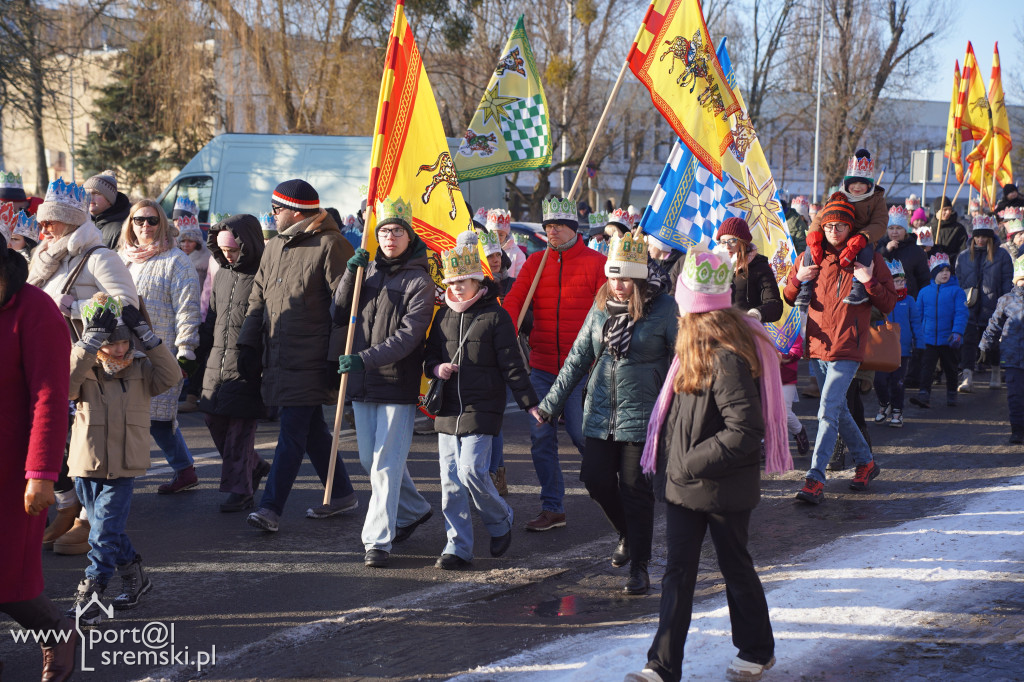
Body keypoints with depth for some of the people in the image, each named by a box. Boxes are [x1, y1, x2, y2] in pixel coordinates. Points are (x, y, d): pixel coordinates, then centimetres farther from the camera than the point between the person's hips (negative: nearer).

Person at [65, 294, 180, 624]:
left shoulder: (140, 371, 1)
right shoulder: (84, 374, -4)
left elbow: (170, 376, -16)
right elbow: (66, 383, -26)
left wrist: (145, 335, -22)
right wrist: (90, 340, -32)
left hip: (124, 467, -1)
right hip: (87, 464, 1)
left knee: (106, 531, -7)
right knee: (108, 529, 13)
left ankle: (90, 593, -1)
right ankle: (133, 576, 32)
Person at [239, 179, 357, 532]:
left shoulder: (329, 246, -10)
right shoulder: (275, 246, 14)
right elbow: (257, 299, 19)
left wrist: (337, 357, -16)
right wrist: (248, 345, 10)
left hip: (310, 359, -8)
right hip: (277, 355, 8)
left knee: (292, 432, -8)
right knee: (312, 430, 14)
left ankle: (271, 507, -9)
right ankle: (342, 494, 26)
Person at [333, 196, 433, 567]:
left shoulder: (419, 281, -7)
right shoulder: (369, 270, 12)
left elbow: (407, 337, -15)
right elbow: (340, 314, 9)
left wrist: (365, 358, -25)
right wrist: (350, 274, -4)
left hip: (398, 384, -7)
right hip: (362, 383, 7)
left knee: (386, 464, -9)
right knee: (371, 460, 16)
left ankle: (378, 540, -7)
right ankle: (413, 510, 37)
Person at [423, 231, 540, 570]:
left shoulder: (495, 316, -3)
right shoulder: (443, 315, 11)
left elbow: (512, 364, -3)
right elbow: (430, 353, 19)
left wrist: (529, 402, -7)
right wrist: (436, 367, -4)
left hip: (482, 411, -5)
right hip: (448, 410, 5)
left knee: (472, 471, -13)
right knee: (451, 481, 3)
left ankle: (500, 521, 14)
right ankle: (458, 547, 9)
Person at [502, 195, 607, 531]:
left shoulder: (595, 262, 0)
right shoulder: (535, 262, 10)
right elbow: (513, 301, 1)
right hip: (541, 365, 4)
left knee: (581, 432, -5)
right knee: (540, 436, 4)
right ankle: (552, 509, 13)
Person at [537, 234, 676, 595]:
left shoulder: (665, 309, -9)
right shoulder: (602, 306, 6)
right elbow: (578, 358, 13)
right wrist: (551, 403, 14)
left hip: (642, 415, -5)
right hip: (600, 413, 5)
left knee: (636, 490, -1)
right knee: (596, 478, 3)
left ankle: (639, 566, 11)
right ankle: (627, 534, 32)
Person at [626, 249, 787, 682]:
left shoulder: (728, 359, -23)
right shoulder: (695, 349, 6)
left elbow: (743, 433, -27)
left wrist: (689, 463, -21)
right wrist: (668, 462, 7)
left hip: (722, 488, -8)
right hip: (683, 484, 8)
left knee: (735, 568, 11)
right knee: (678, 573, 6)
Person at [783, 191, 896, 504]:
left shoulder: (868, 259, 0)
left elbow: (889, 304, 1)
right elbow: (788, 300, 15)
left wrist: (870, 282, -17)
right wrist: (797, 279, -6)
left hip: (847, 350, -5)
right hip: (817, 348, 5)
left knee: (828, 412, -15)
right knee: (838, 410, 17)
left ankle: (815, 479, -18)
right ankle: (865, 462, 35)